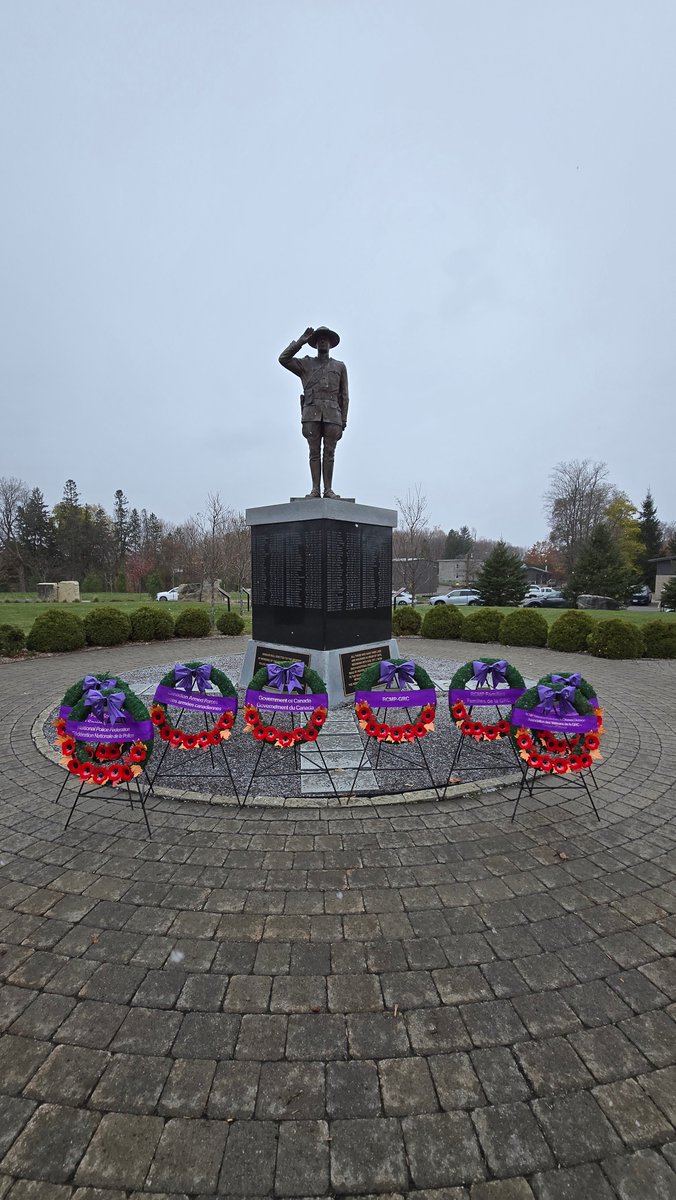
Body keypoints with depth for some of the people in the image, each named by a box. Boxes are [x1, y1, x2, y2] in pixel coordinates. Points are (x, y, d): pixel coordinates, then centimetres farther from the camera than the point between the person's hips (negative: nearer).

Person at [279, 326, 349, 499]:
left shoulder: (339, 366, 19)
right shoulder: (305, 364, 19)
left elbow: (344, 396, 14)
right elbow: (283, 359, 6)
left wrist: (343, 422, 5)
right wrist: (301, 341, 6)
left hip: (332, 414, 0)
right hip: (311, 413, 0)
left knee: (329, 452, -4)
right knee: (314, 452, -4)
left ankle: (328, 489, -3)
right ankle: (315, 489, -4)